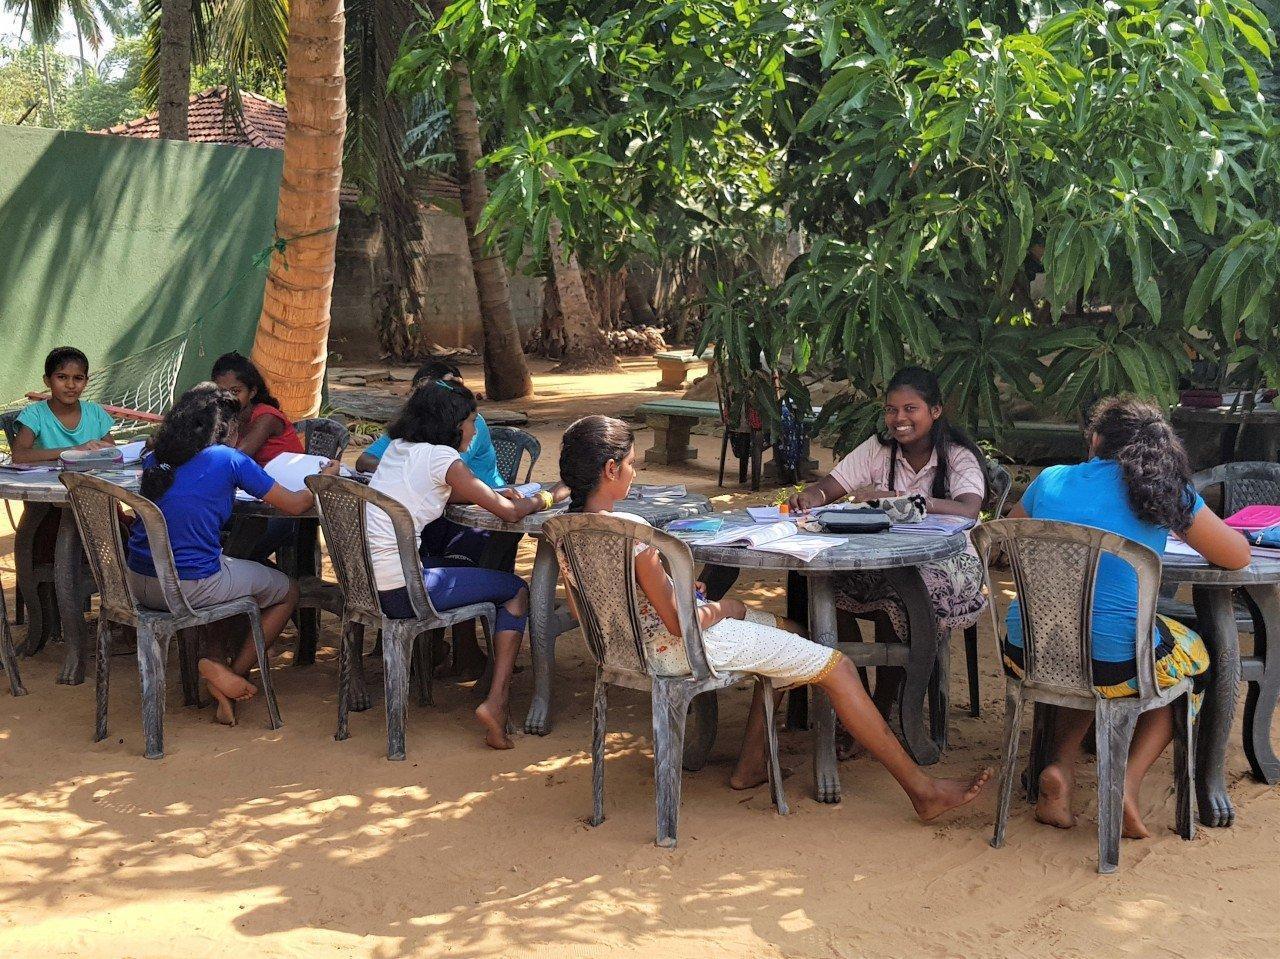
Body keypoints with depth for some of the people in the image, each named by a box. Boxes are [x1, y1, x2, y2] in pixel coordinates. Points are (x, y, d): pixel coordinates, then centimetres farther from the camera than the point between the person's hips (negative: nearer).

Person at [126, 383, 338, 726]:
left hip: (139, 585, 6)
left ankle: (215, 665, 19)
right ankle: (234, 672, 9)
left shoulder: (154, 461, 9)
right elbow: (295, 505, -1)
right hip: (192, 589, -6)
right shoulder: (229, 460, -6)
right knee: (287, 591, 18)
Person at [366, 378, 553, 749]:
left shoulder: (398, 447, 13)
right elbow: (509, 512, -9)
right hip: (399, 592, -9)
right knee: (518, 590, 5)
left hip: (365, 584, 9)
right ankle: (496, 702, -4)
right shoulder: (440, 456, -10)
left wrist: (496, 495, 14)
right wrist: (546, 498, 10)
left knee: (465, 567, 31)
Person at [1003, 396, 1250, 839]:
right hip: (1116, 665, -3)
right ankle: (1129, 782, 12)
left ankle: (1060, 769, 16)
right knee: (1194, 656, 29)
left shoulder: (1050, 481, 7)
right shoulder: (1167, 493, 0)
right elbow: (1238, 556, 9)